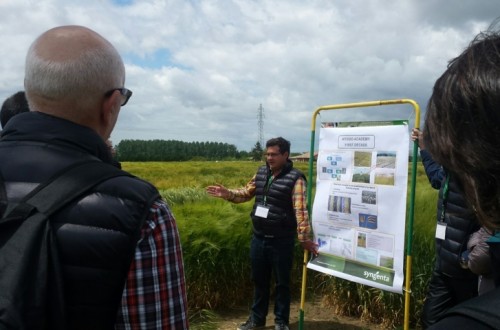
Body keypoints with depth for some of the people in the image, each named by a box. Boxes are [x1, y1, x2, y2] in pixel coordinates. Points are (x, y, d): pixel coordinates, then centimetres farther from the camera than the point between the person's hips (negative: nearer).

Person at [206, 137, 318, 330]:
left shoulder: (295, 178, -14)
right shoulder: (261, 172, 6)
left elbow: (300, 210, -19)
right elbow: (246, 193, 17)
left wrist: (304, 238, -23)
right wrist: (227, 194, 0)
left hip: (281, 241, -6)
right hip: (258, 238, 6)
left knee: (282, 283, 11)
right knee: (259, 280, 19)